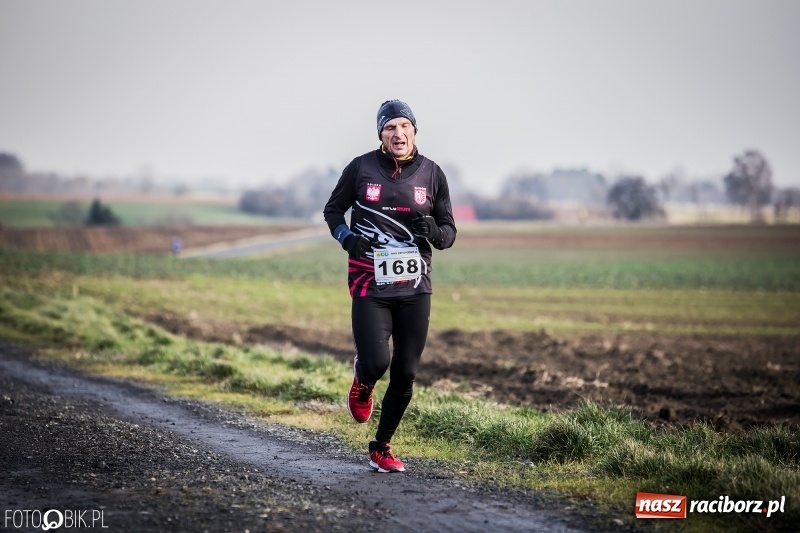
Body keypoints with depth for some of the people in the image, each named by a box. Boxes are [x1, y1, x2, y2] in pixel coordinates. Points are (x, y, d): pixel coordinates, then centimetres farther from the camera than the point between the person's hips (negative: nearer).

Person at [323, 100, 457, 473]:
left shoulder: (431, 173, 3)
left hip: (415, 289, 2)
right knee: (376, 364, -16)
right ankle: (362, 380, 23)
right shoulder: (361, 168, -2)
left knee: (405, 375, 2)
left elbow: (449, 231, 10)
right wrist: (345, 236, -9)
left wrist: (435, 232, -14)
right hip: (370, 287, -2)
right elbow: (333, 210, 11)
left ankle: (381, 448, 20)